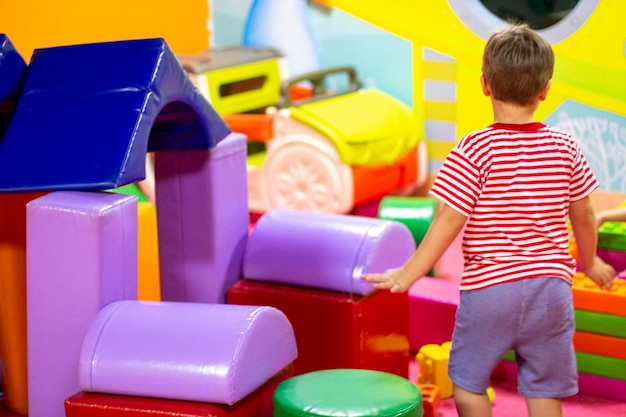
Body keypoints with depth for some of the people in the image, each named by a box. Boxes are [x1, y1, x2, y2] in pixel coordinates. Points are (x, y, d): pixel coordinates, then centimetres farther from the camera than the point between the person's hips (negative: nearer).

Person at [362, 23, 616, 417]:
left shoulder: (476, 148, -13)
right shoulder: (565, 148, -1)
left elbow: (450, 220, -15)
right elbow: (583, 216, 9)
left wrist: (408, 274, -9)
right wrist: (590, 262, 27)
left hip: (488, 288, -3)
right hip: (550, 287, 3)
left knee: (468, 383, 14)